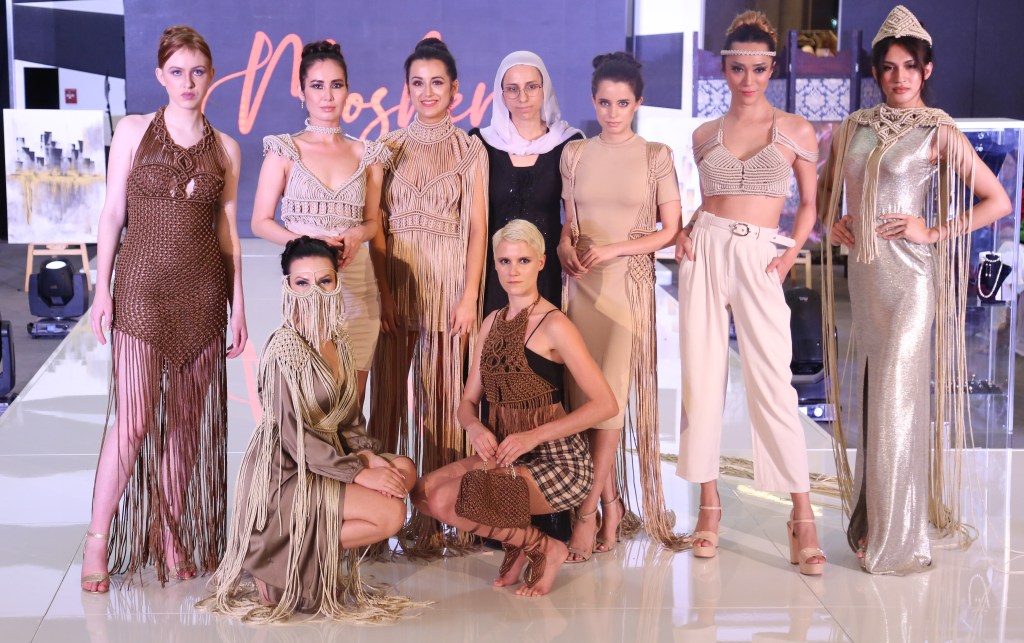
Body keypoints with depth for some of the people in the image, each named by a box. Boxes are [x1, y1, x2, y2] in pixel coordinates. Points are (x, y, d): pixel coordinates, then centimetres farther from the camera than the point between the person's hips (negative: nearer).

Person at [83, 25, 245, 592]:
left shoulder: (225, 149, 9)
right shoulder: (134, 131, 3)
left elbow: (228, 231, 11)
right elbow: (113, 212, 2)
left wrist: (238, 305, 7)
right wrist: (102, 289, -4)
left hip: (203, 292, 3)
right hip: (142, 287, -2)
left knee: (189, 419, 5)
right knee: (134, 418, -7)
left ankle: (175, 540, 16)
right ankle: (99, 542, 6)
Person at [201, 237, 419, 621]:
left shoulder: (337, 341, 7)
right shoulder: (285, 347, -18)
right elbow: (294, 435, -21)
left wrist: (369, 456, -7)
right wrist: (358, 473, -20)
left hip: (325, 461, 8)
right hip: (285, 474, -8)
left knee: (404, 471, -4)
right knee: (391, 514, -17)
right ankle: (281, 559, -4)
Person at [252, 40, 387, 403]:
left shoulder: (366, 155, 11)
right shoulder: (284, 151, 3)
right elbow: (261, 222, 1)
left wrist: (356, 235, -7)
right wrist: (309, 241, -15)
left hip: (357, 287, 3)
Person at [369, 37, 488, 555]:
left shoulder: (470, 151, 5)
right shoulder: (389, 148, 9)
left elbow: (478, 227, 0)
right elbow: (376, 224, 4)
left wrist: (470, 296, -8)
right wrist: (383, 289, -6)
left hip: (449, 280, -1)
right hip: (397, 279, 1)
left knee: (443, 393, 1)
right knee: (390, 390, 1)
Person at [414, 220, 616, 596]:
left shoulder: (553, 325, -12)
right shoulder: (493, 322, 11)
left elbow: (605, 404, -17)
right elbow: (468, 401, 11)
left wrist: (534, 435, -22)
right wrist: (474, 427, -13)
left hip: (558, 461, -7)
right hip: (502, 453, 7)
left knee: (446, 502, -22)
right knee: (423, 491, -12)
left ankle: (545, 549, 0)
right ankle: (517, 539, 8)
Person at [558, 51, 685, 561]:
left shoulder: (655, 157, 0)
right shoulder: (575, 154, 9)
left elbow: (670, 230, -1)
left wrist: (613, 250, -11)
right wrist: (566, 245, -4)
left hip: (629, 283, -3)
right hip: (581, 283, 3)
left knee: (610, 396, -10)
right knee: (585, 396, 1)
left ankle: (588, 511, -5)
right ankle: (611, 503, 14)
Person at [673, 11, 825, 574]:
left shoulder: (795, 131, 4)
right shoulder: (704, 135, 10)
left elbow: (809, 202, 10)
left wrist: (792, 253, -4)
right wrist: (685, 230, 3)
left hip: (759, 260, -3)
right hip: (705, 252, 3)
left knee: (772, 383, -9)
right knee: (701, 376, 2)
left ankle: (802, 516, -3)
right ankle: (709, 504, 12)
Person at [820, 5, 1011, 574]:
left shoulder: (939, 132, -3)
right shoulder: (854, 127, 11)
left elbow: (998, 201, -4)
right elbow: (825, 188, 26)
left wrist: (936, 233, -10)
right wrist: (832, 222, 7)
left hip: (909, 275, -5)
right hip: (864, 271, 5)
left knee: (896, 398, -5)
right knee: (871, 394, 9)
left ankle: (897, 538, 4)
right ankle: (870, 518, 19)